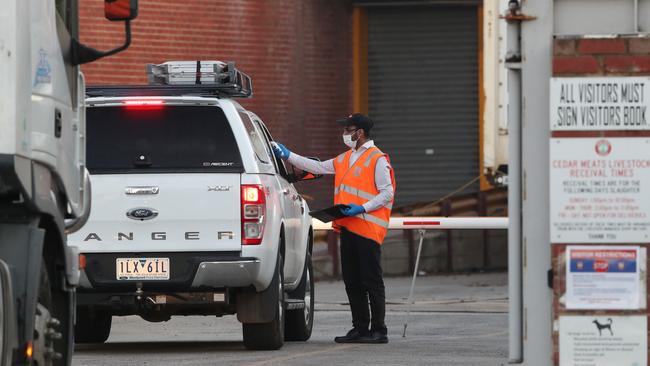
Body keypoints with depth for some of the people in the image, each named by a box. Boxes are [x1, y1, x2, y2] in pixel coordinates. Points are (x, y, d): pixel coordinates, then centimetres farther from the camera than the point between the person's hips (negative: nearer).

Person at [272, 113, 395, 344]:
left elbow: (386, 193, -10)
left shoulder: (377, 159, -6)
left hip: (367, 229, -9)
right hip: (348, 228, 9)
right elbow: (318, 167, 24)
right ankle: (360, 329, 15)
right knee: (352, 282, 9)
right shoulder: (346, 159, 20)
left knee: (371, 282, -7)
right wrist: (287, 156, 20)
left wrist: (362, 208, -20)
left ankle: (378, 331, -6)